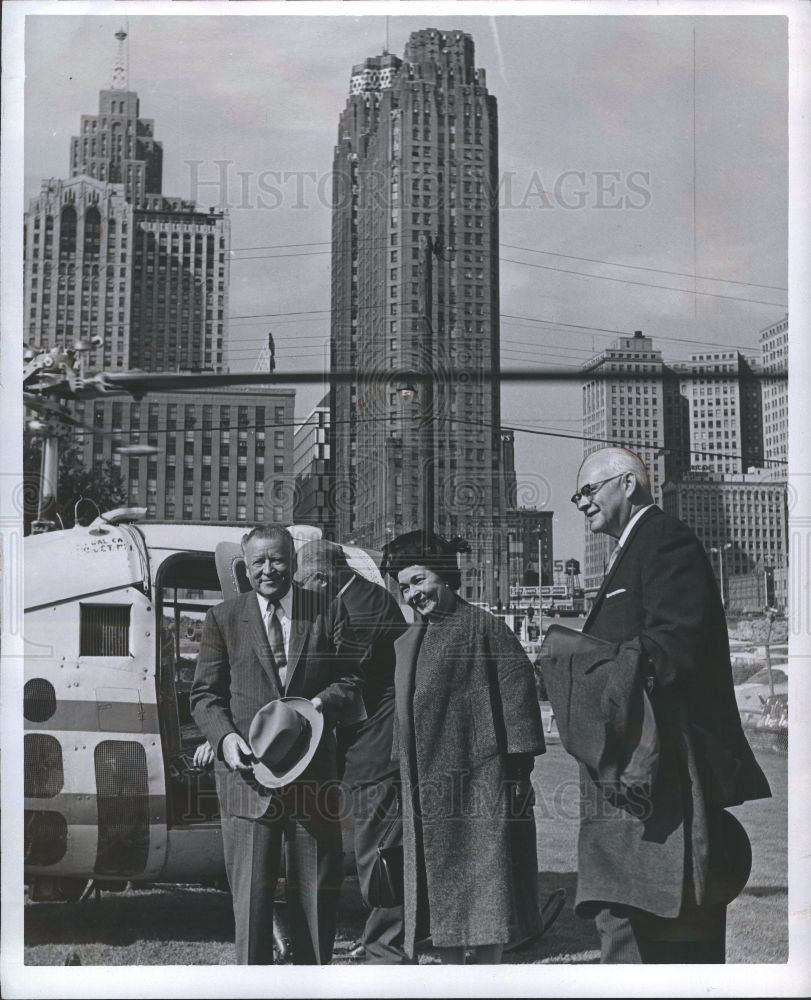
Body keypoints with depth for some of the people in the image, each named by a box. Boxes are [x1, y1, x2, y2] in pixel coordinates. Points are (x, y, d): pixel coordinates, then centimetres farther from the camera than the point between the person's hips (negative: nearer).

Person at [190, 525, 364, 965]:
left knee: (318, 891, 9)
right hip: (249, 774, -1)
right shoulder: (224, 619, 5)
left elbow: (351, 685, 7)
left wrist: (321, 703, -15)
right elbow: (205, 694, 5)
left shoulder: (327, 616, 6)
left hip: (313, 775, 1)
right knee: (250, 894, -1)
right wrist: (225, 736, -14)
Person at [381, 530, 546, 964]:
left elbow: (518, 693, -9)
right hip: (425, 793, 7)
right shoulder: (405, 643, 17)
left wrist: (520, 767, -13)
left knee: (484, 889, 0)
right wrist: (402, 782, 17)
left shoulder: (483, 627, -4)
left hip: (479, 784, -7)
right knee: (439, 893, 10)